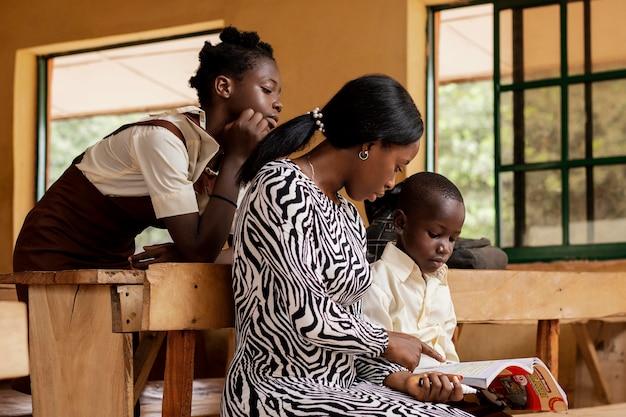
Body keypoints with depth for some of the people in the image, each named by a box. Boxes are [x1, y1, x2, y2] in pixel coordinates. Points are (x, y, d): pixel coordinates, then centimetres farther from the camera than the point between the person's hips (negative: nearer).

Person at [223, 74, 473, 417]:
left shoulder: (348, 217, 15)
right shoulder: (282, 187, -14)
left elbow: (347, 324, 14)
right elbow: (309, 317, -20)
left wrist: (400, 378, -3)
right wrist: (387, 342, -5)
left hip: (341, 387, 8)